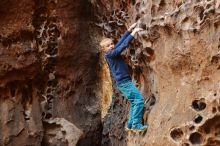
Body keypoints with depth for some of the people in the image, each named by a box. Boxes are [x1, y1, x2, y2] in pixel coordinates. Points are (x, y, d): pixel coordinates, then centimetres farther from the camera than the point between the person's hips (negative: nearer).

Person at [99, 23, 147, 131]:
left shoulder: (113, 52, 12)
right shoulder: (110, 54, -13)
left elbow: (121, 42, 14)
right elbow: (124, 45, -19)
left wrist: (130, 29, 10)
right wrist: (133, 33, -16)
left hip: (125, 82, 10)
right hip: (124, 82, -10)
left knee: (134, 102, 12)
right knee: (139, 99, -14)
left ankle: (130, 125, 17)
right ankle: (136, 124, -12)